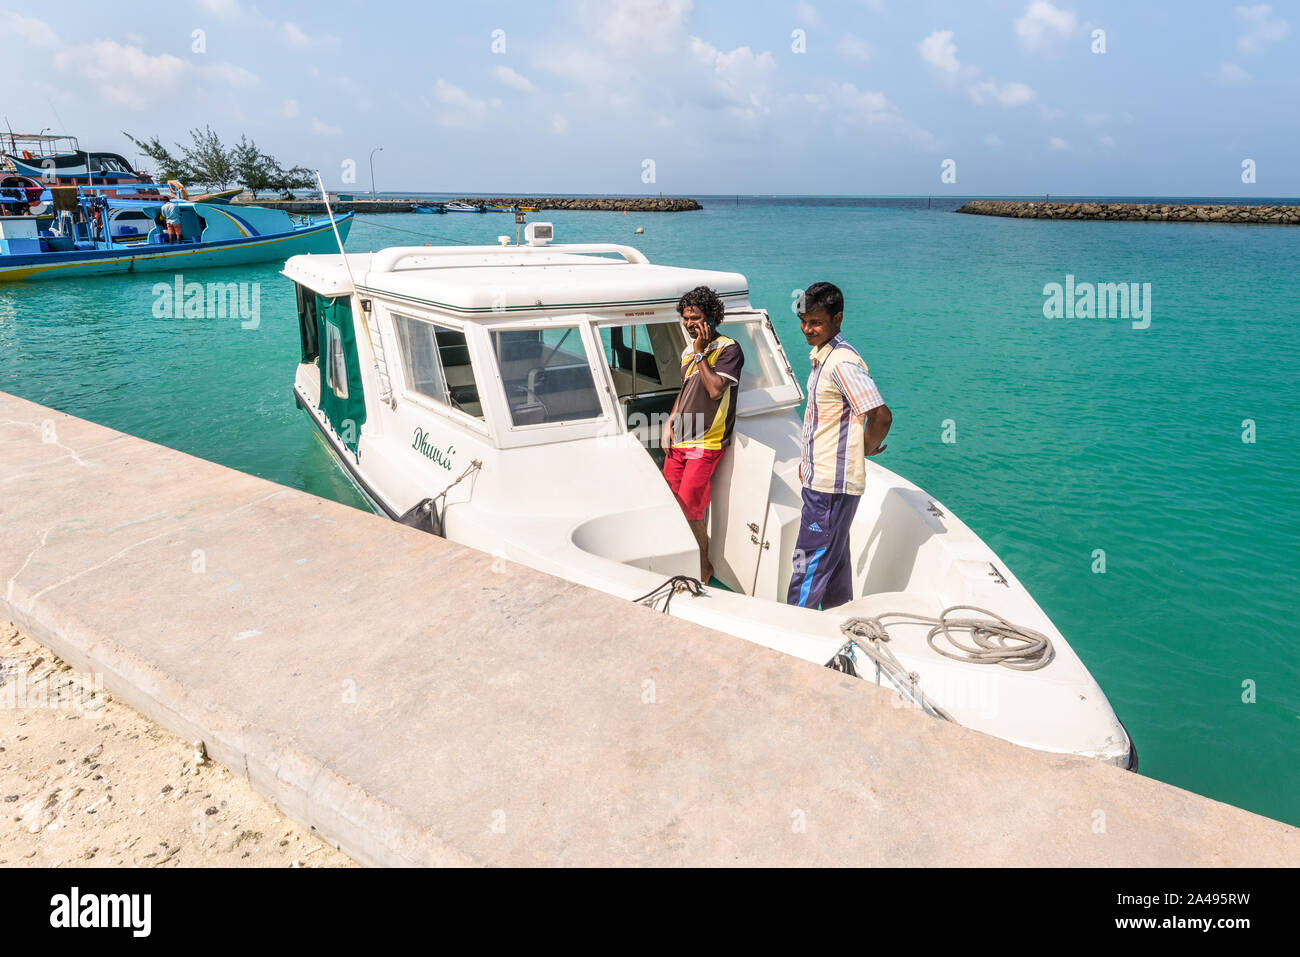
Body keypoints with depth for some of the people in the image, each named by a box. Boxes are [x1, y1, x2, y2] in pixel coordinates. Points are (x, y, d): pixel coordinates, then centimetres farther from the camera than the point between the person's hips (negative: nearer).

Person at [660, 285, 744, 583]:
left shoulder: (728, 348, -7)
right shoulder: (688, 351, 16)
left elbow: (715, 389, -20)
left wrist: (700, 353, -13)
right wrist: (669, 422, 14)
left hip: (705, 443, -7)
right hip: (678, 441, 7)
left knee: (689, 509, -10)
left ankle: (704, 568, 9)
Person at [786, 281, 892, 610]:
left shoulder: (842, 362, -20)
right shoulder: (822, 355, 12)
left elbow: (881, 416, -25)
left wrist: (869, 448, -8)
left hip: (831, 484, -10)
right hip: (823, 479, 10)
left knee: (810, 563, -1)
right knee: (834, 560, 18)